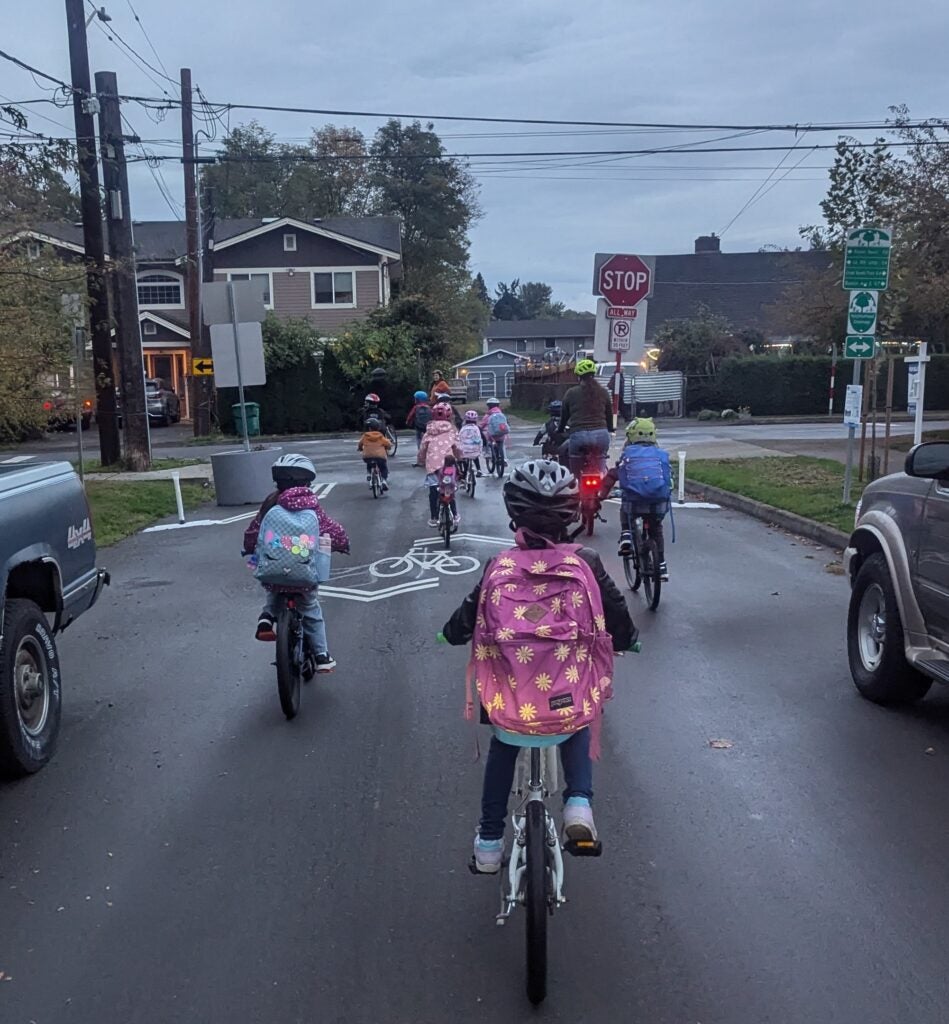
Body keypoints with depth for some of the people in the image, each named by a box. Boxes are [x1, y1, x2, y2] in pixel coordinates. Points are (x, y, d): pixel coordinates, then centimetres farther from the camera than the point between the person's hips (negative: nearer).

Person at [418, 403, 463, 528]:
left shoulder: (429, 430, 5)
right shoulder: (451, 430, 1)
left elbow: (423, 448, 5)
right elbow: (457, 447, 0)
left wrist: (421, 460, 19)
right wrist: (459, 458, 17)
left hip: (432, 463, 1)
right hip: (447, 463, -1)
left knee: (433, 491, 8)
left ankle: (433, 518, 13)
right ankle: (455, 516, 13)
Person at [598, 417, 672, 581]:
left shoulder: (628, 454, 8)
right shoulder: (661, 454, 14)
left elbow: (612, 475, 3)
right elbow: (669, 477, 18)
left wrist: (602, 494, 12)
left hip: (635, 502, -2)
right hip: (659, 503, 2)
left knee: (625, 511, 33)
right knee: (656, 531, 25)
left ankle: (626, 535, 11)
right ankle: (661, 566, 24)